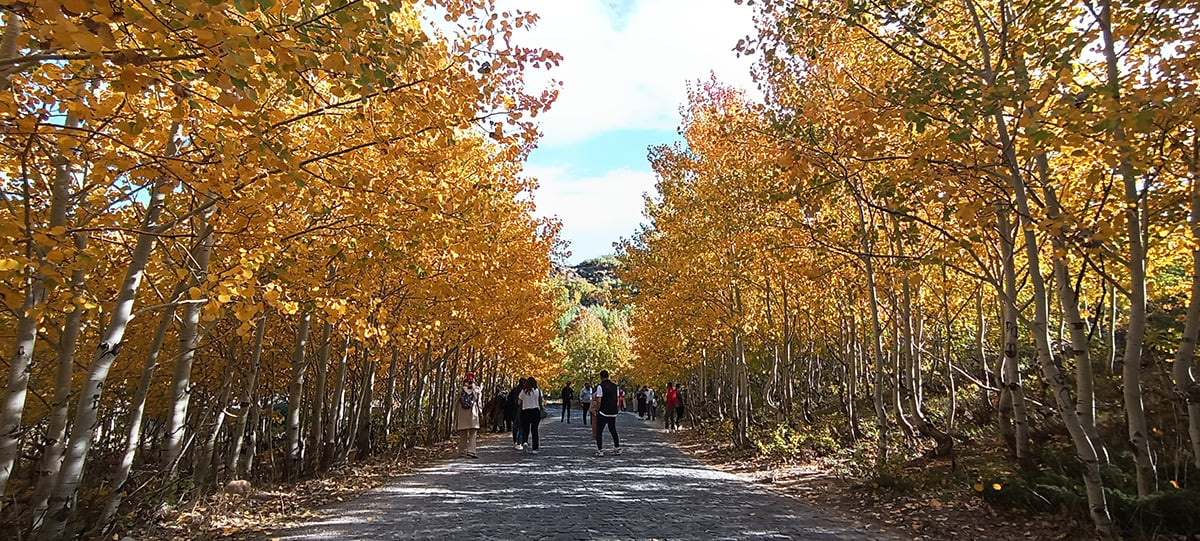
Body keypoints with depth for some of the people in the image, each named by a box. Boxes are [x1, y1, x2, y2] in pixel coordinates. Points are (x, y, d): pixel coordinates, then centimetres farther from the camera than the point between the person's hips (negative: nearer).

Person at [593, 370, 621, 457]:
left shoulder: (600, 386, -10)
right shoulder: (614, 386, 6)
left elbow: (599, 401, -15)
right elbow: (616, 398, 11)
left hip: (603, 413, -6)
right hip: (613, 412, 6)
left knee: (599, 431, 3)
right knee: (613, 430, 20)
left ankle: (600, 450, -4)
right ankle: (617, 449, 23)